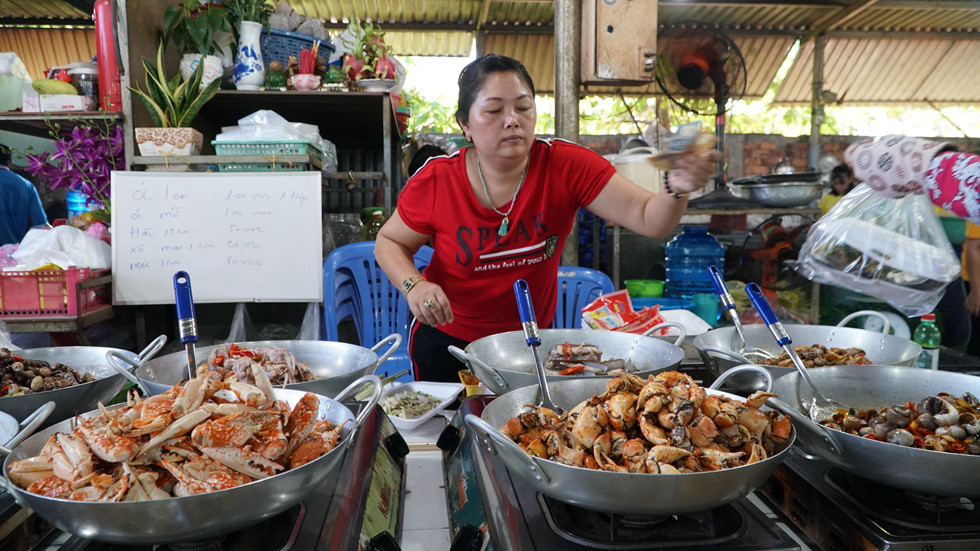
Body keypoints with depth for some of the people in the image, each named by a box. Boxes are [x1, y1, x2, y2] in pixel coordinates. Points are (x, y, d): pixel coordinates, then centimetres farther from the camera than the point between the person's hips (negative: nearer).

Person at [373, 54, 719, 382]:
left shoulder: (567, 166, -19)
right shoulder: (435, 181, -18)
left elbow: (649, 219, -23)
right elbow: (389, 242, -3)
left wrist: (677, 189, -45)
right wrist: (413, 285, -23)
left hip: (533, 339, 2)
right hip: (448, 343, -1)